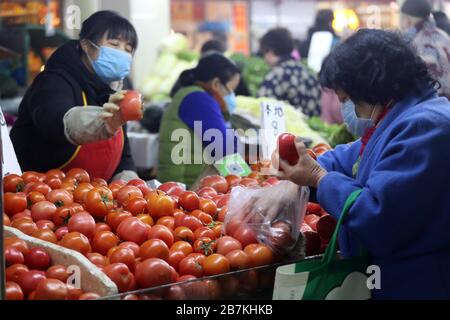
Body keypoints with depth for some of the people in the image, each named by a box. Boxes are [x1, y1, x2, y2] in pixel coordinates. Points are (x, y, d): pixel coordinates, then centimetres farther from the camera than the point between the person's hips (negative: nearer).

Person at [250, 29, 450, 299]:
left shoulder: (424, 127, -24)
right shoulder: (404, 116, 11)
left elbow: (375, 217, -28)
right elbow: (347, 159, 22)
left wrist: (318, 177, -13)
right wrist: (292, 187, 6)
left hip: (418, 285, -10)